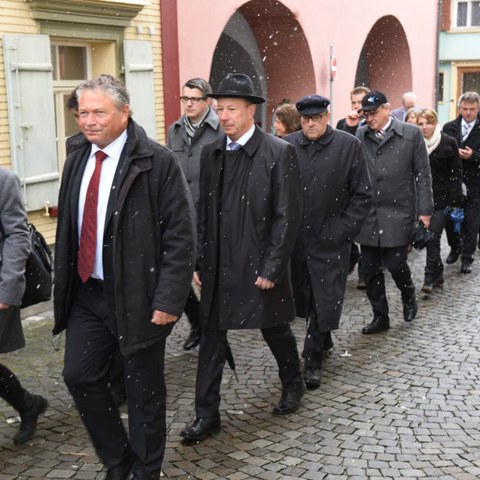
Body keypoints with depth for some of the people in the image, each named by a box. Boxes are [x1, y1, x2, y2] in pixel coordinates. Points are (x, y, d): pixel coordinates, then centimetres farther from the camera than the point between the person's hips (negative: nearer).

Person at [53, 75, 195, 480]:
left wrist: (168, 299, -19)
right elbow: (67, 229, 13)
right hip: (88, 294, 6)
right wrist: (65, 286, 11)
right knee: (79, 375, 7)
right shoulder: (77, 161, 7)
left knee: (143, 389, 8)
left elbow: (180, 237, -14)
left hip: (137, 296, -6)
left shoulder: (158, 162, -13)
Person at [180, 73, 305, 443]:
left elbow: (288, 216, -12)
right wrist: (200, 261, 5)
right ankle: (207, 414, 16)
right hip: (218, 266, 4)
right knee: (212, 337, 5)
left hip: (259, 265, -4)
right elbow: (204, 212, 10)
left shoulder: (279, 153, -11)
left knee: (275, 329, 14)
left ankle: (293, 385, 41)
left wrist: (271, 268, -15)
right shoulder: (211, 153, 5)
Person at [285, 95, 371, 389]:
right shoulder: (287, 146, 1)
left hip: (330, 240, -3)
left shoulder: (349, 146, -5)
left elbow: (362, 195, -3)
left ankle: (314, 359, 14)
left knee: (325, 299, 1)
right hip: (296, 238, 3)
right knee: (305, 296, 14)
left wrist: (341, 231, -8)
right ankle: (323, 340, 38)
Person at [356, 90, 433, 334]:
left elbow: (422, 174, -1)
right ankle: (380, 317, 22)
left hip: (398, 212, -3)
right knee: (371, 269, 7)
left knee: (395, 263, -3)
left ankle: (408, 296, 30)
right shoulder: (359, 135, 5)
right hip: (368, 213, 3)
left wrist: (424, 210, -4)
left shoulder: (411, 134, -1)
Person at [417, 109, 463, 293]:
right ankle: (437, 275, 22)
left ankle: (431, 277, -3)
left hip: (442, 199, -4)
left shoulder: (448, 143, -4)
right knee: (428, 237, 9)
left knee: (433, 238, -9)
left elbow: (456, 173, -4)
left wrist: (455, 201, -9)